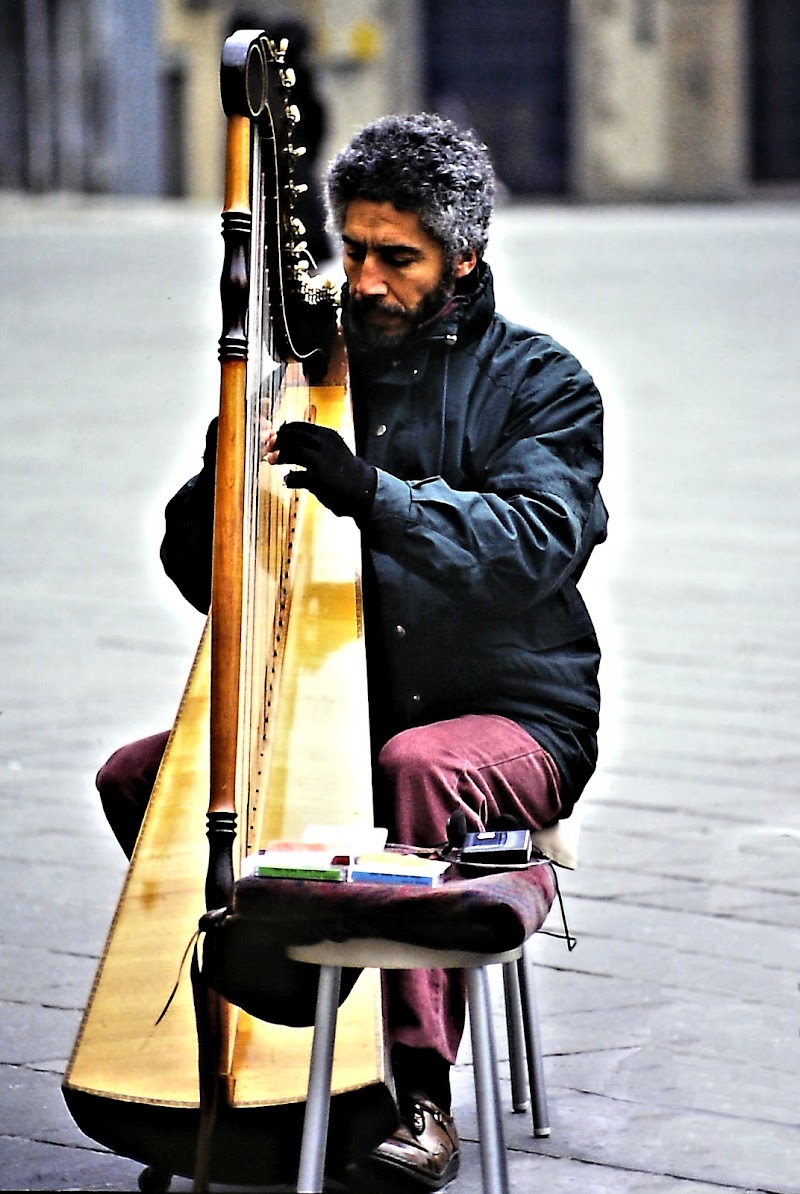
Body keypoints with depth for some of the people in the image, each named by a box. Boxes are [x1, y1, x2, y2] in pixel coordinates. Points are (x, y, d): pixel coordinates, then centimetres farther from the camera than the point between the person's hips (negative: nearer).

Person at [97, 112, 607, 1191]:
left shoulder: (538, 382, -1)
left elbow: (540, 542, -21)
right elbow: (197, 567, 8)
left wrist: (377, 493, -33)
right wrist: (228, 475, -15)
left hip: (510, 718, -5)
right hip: (337, 711, 5)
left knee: (421, 768, -38)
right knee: (134, 778, -14)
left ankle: (423, 1095, -36)